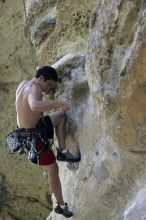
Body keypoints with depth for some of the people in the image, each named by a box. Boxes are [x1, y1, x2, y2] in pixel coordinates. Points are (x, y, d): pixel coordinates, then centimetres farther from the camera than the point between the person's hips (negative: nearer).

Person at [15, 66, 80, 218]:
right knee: (53, 169, 3)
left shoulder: (23, 84, 2)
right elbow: (35, 106, -51)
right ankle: (61, 205, 20)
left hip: (34, 128, 9)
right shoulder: (34, 88, -26)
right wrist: (60, 103, -46)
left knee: (61, 115, 20)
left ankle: (62, 151, 14)